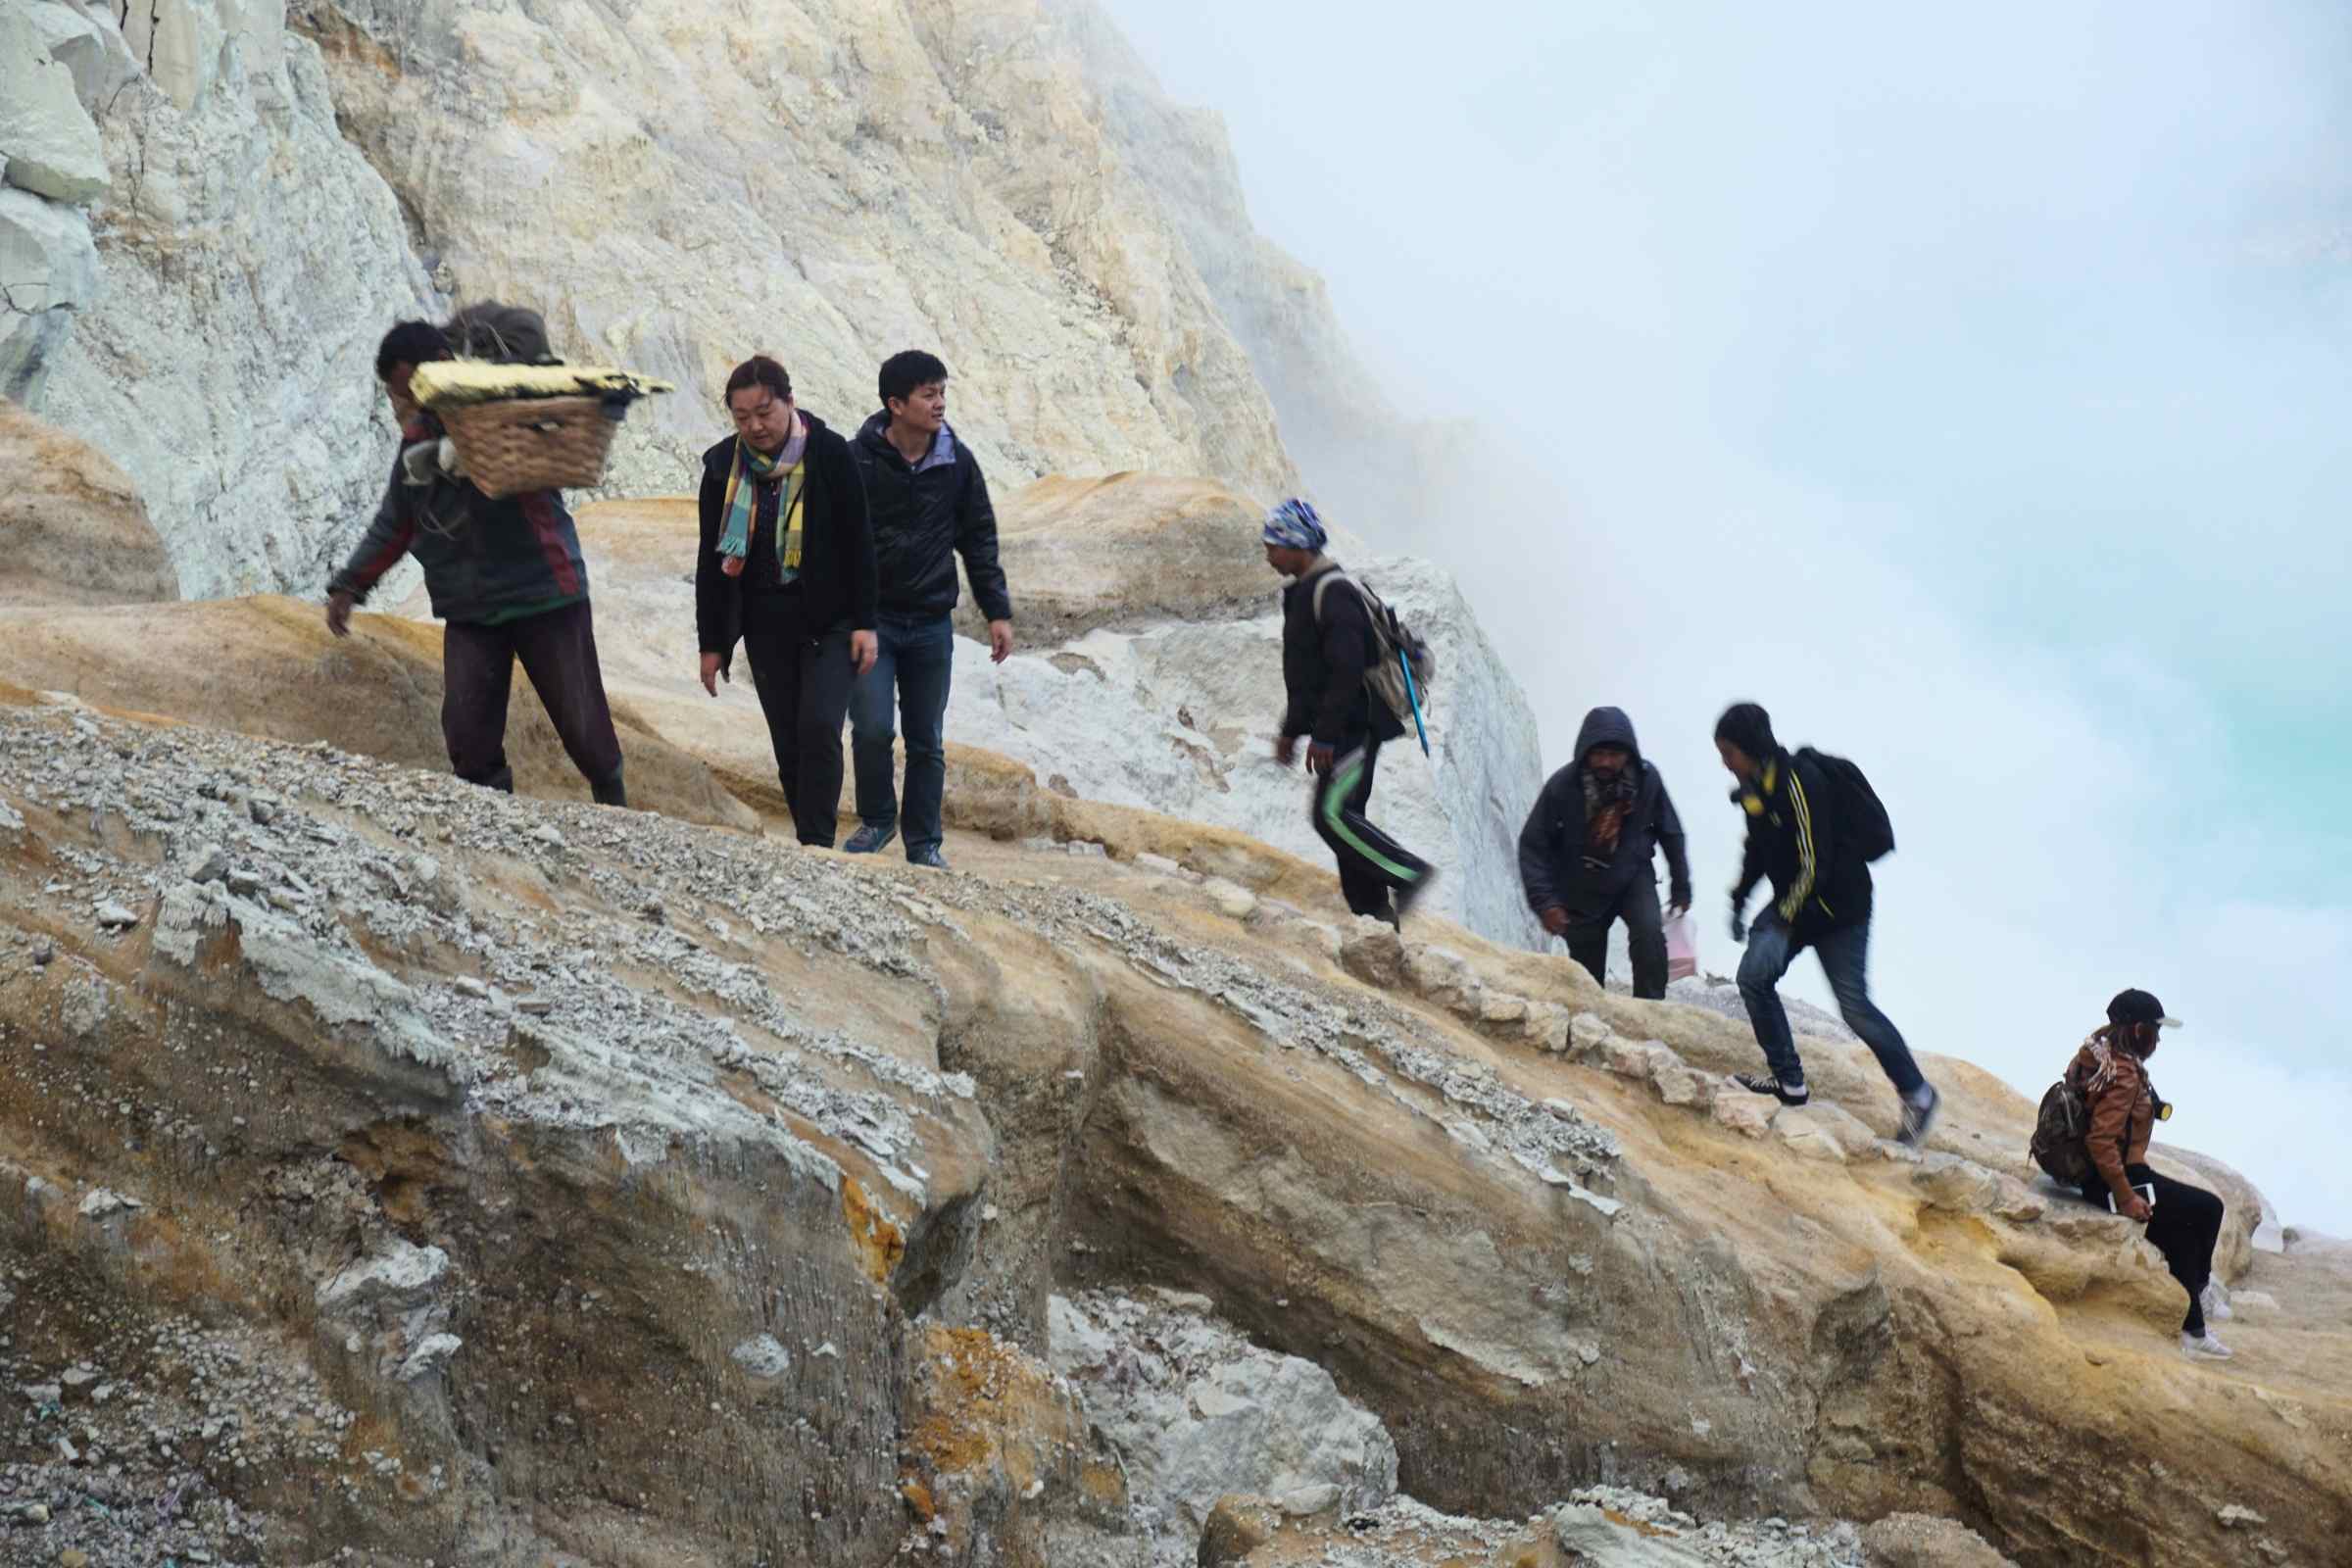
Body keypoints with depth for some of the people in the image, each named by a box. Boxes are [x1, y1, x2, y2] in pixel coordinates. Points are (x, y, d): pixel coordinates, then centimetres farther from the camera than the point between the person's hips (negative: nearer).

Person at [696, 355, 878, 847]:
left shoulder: (829, 454, -8)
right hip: (766, 625, 4)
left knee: (819, 728, -17)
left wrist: (863, 622, -7)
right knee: (788, 745, 4)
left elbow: (858, 543, -4)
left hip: (829, 621, -3)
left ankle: (818, 846, -14)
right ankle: (811, 843, 12)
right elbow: (712, 561, 7)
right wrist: (712, 642, 6)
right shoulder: (723, 466, 1)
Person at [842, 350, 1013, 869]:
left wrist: (998, 612, 5)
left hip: (931, 623, 3)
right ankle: (876, 819, 13)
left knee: (928, 741, 8)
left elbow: (979, 539, 8)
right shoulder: (856, 460, -10)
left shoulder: (957, 462, 0)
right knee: (872, 728, -12)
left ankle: (925, 843, 21)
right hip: (869, 617, -3)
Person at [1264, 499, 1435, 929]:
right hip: (1341, 731, 10)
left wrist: (1324, 736, -23)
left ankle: (1407, 873, -9)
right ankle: (1373, 913, 11)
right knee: (1342, 816, 8)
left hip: (1354, 727, -10)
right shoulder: (1305, 593, 17)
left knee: (1332, 814, -16)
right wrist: (1291, 729, 25)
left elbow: (1347, 670, -23)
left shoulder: (1333, 592, -16)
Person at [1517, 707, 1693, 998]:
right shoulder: (1563, 786, -24)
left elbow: (1670, 832, -1)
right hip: (1581, 889, -1)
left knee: (1650, 934, -26)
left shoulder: (1647, 778, -17)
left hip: (1633, 876, 1)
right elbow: (1533, 844, -17)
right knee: (1587, 975, 5)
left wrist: (1680, 886, 4)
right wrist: (1544, 900, -24)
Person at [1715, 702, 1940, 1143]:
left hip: (1837, 907, -8)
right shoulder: (1754, 786, 3)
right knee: (1753, 977, -2)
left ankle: (1917, 1094, 9)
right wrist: (1739, 901, 11)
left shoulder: (1800, 782, -25)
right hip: (1792, 904, 9)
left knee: (1854, 1007, -6)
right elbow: (1758, 848, 19)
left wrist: (1786, 916, -20)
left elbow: (1814, 863, -25)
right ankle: (1788, 1080, 9)